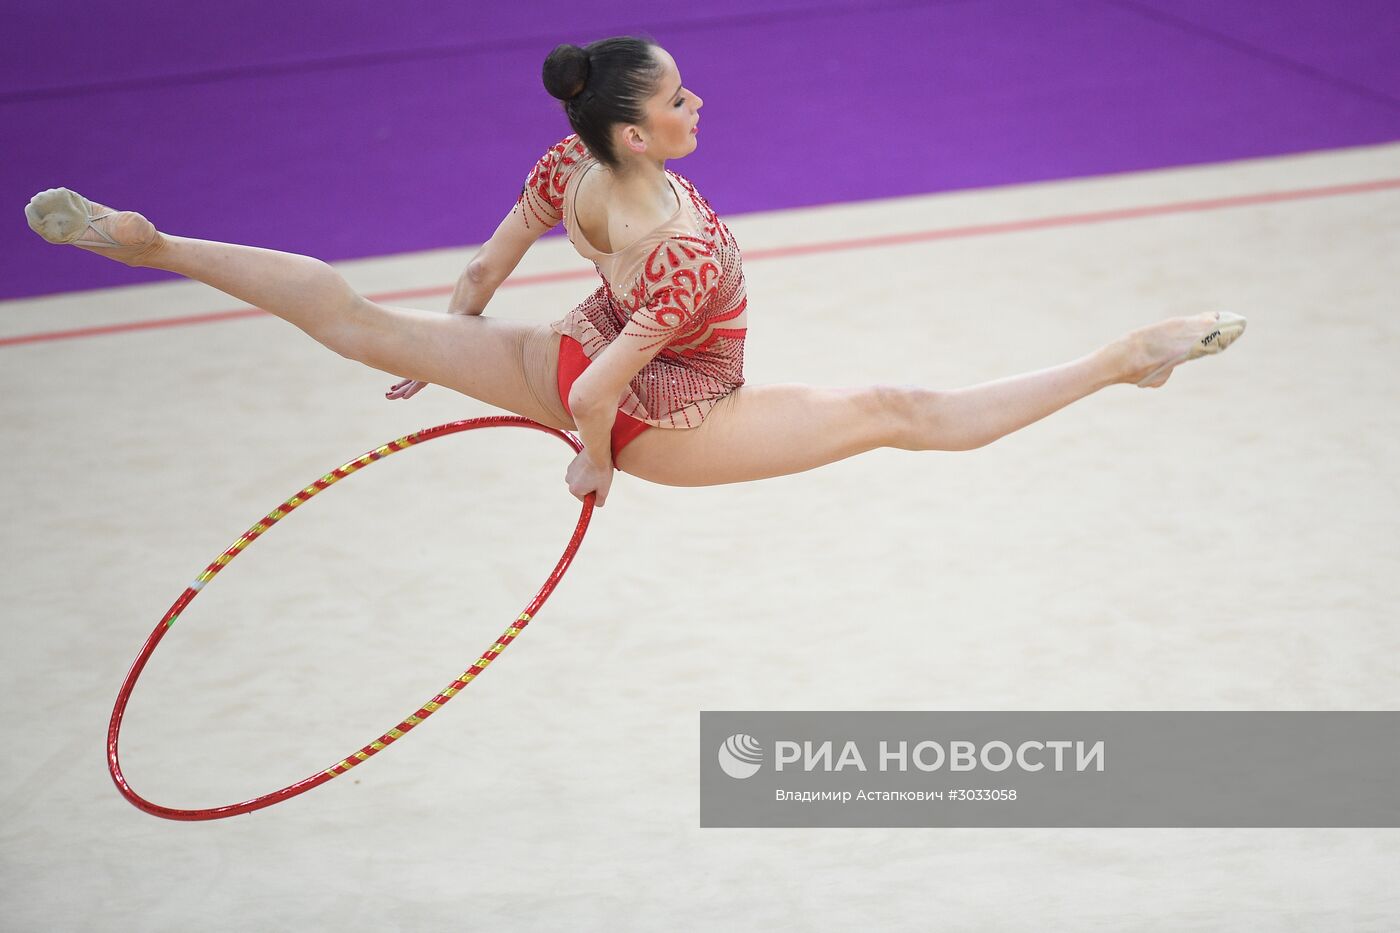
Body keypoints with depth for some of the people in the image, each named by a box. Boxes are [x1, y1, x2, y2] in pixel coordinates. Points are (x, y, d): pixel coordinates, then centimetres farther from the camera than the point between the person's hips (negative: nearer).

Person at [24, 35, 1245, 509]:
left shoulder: (568, 168, -17)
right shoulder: (685, 257, -38)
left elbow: (483, 276, 1)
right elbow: (598, 396, -35)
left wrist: (443, 353, 18)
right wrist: (595, 463, -14)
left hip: (559, 365, 6)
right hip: (665, 426, -5)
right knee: (901, 412, -9)